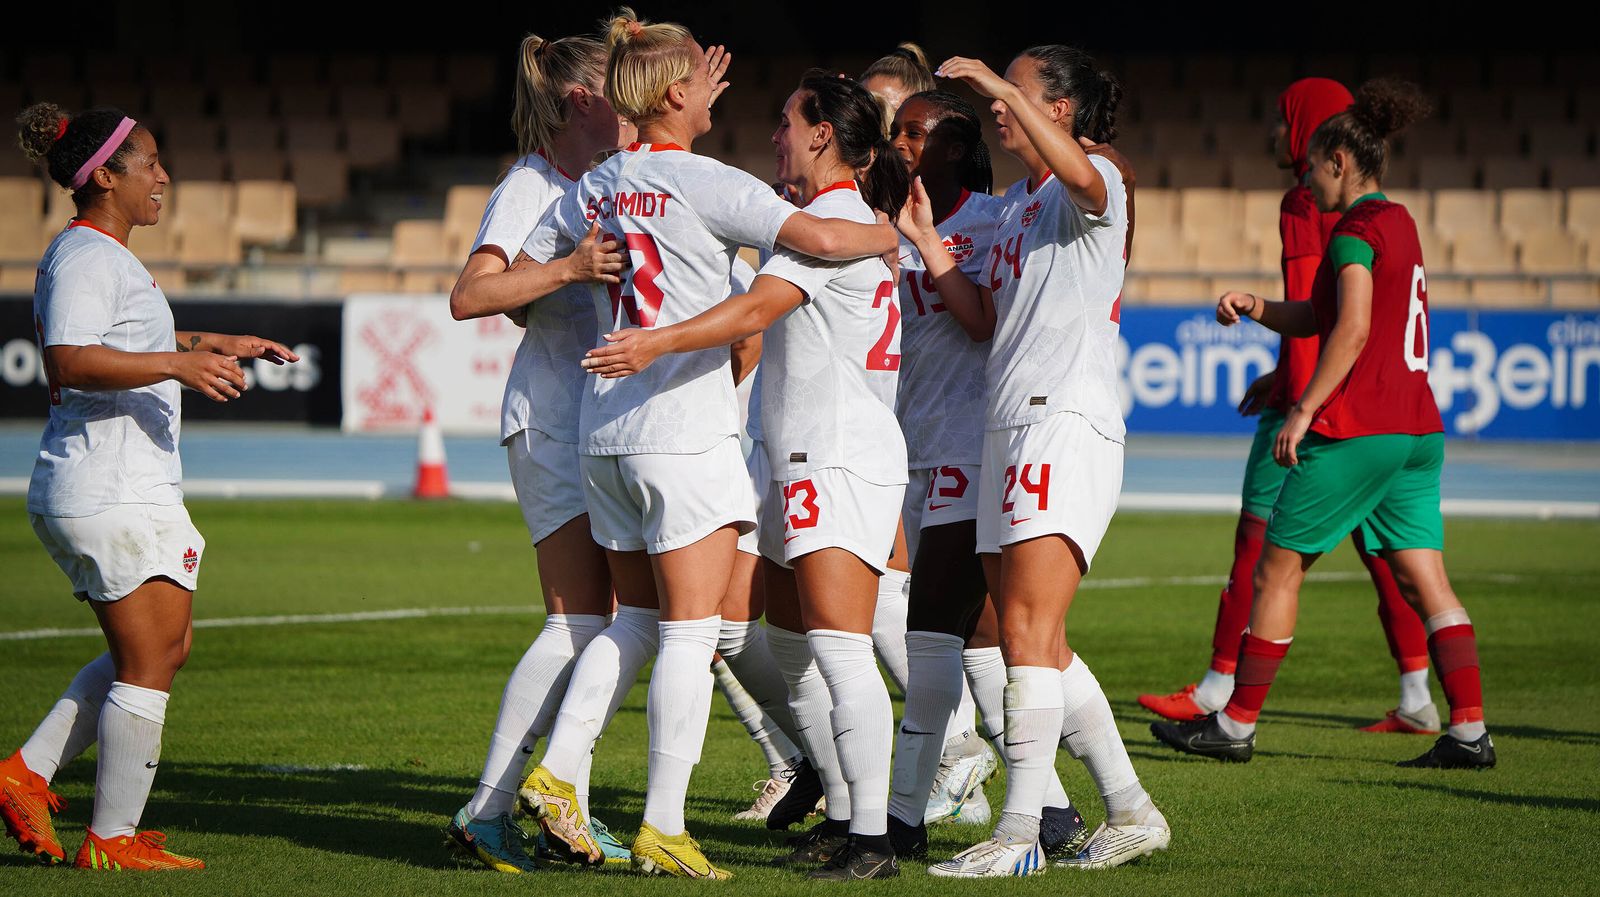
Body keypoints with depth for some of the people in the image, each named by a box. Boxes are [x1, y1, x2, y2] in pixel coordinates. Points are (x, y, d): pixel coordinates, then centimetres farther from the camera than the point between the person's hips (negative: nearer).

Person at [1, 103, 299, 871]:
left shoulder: (103, 256, 21)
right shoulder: (87, 256, -13)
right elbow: (68, 360, -27)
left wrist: (219, 344, 40)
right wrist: (177, 364, -33)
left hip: (123, 489, 11)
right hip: (113, 494, -11)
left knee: (164, 649, 15)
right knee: (149, 663, -6)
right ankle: (112, 840, -1)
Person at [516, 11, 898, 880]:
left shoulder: (591, 189, 10)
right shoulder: (701, 182, -10)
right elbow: (816, 237, -18)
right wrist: (902, 234, -2)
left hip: (604, 432, 7)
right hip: (684, 426, -7)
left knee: (637, 617, 17)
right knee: (690, 628, -3)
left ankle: (555, 772, 8)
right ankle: (663, 827, -4)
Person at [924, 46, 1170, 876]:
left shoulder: (1097, 187, -4)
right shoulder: (1013, 206, 22)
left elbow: (1077, 170, -29)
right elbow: (984, 314, 17)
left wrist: (999, 83, -26)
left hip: (1067, 420, -9)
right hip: (1009, 426, 9)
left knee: (1028, 631, -16)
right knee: (1036, 646, 9)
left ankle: (1019, 833, -18)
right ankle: (1130, 812, 17)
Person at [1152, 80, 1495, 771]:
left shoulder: (1356, 228, -9)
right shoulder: (1398, 223, 19)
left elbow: (1352, 330, -20)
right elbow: (1314, 319, 24)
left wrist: (1303, 410, -17)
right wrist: (1256, 307, 7)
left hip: (1356, 429, -9)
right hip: (1417, 429, 9)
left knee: (1277, 569, 2)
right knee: (1425, 581, 4)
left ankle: (1236, 725, 7)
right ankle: (1470, 732, -5)